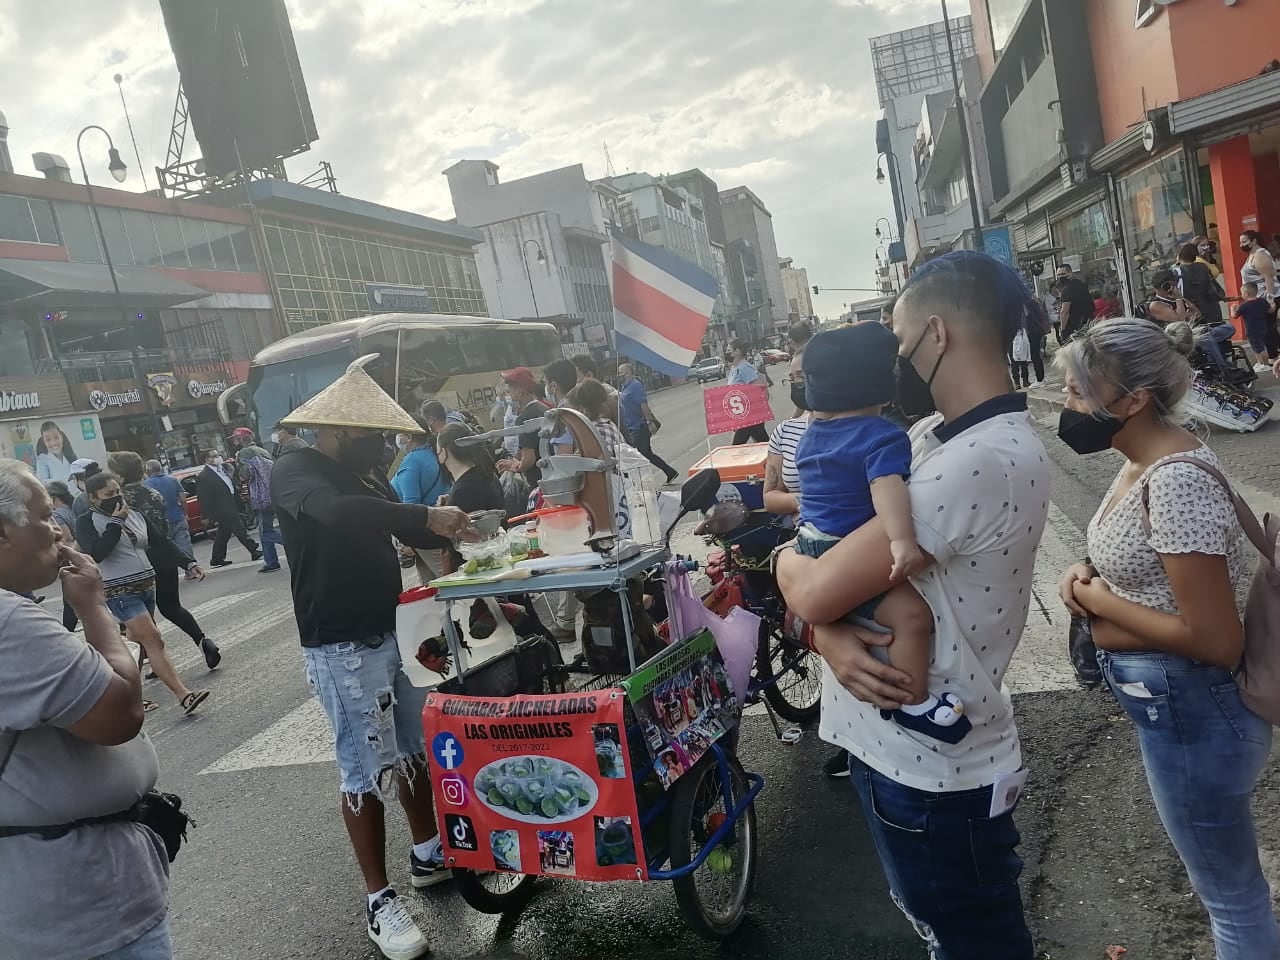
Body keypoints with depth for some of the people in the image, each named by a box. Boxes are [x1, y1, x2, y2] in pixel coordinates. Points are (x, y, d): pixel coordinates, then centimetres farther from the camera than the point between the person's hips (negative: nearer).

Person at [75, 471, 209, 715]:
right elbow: (96, 553, -20)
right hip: (120, 592, -7)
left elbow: (161, 542, 11)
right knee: (154, 642, -15)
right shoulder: (87, 522, -5)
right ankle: (184, 695, -19)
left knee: (137, 644, 14)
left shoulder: (135, 516, 11)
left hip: (147, 586, 7)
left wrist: (187, 562, 1)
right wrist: (116, 522, -17)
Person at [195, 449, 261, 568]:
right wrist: (206, 516, -14)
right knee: (240, 530, -7)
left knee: (223, 533, 16)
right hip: (223, 510, -9)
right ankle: (254, 551, -2)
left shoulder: (223, 468, 10)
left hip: (232, 507, 9)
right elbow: (203, 498, -14)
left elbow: (232, 485, 20)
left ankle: (217, 559, 26)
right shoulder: (203, 477, -14)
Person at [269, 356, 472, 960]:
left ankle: (428, 854, 35)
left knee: (417, 747, 17)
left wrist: (444, 530, -4)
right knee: (366, 771, -2)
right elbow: (337, 514, -34)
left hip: (395, 632, 8)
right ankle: (379, 900, 12)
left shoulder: (366, 476, 12)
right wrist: (426, 516, -35)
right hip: (341, 648, -8)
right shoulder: (294, 471, -13)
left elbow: (406, 534, 15)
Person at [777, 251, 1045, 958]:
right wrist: (829, 633, -18)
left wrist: (787, 560, -5)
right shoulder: (933, 435, 4)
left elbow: (814, 589, -28)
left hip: (931, 771, -8)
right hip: (892, 744, 8)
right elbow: (837, 549, 3)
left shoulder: (987, 459, -28)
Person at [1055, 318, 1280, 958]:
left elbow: (1215, 641, -28)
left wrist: (1095, 601, -19)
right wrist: (1091, 576, -4)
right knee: (1222, 876, 30)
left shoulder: (1177, 481, -28)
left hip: (1192, 711, -10)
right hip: (1173, 704, 10)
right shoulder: (1145, 459, 1)